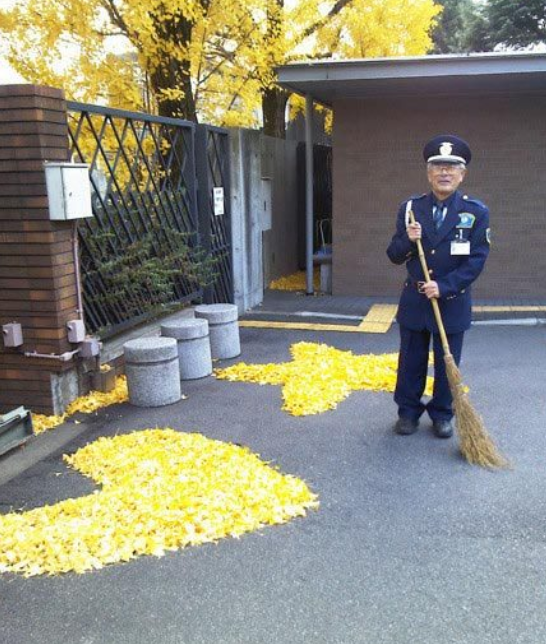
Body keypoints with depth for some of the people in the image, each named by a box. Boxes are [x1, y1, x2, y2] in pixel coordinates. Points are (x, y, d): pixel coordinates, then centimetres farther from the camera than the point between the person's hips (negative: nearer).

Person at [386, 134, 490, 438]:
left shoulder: (477, 212, -5)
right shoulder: (410, 208, 1)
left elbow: (477, 260, -9)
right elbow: (395, 256, 3)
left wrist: (443, 287, -18)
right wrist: (408, 240, -18)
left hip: (452, 302, -1)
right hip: (414, 301, 2)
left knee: (447, 363, 10)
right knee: (411, 362, 11)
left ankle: (442, 414, 28)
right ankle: (408, 411, 27)